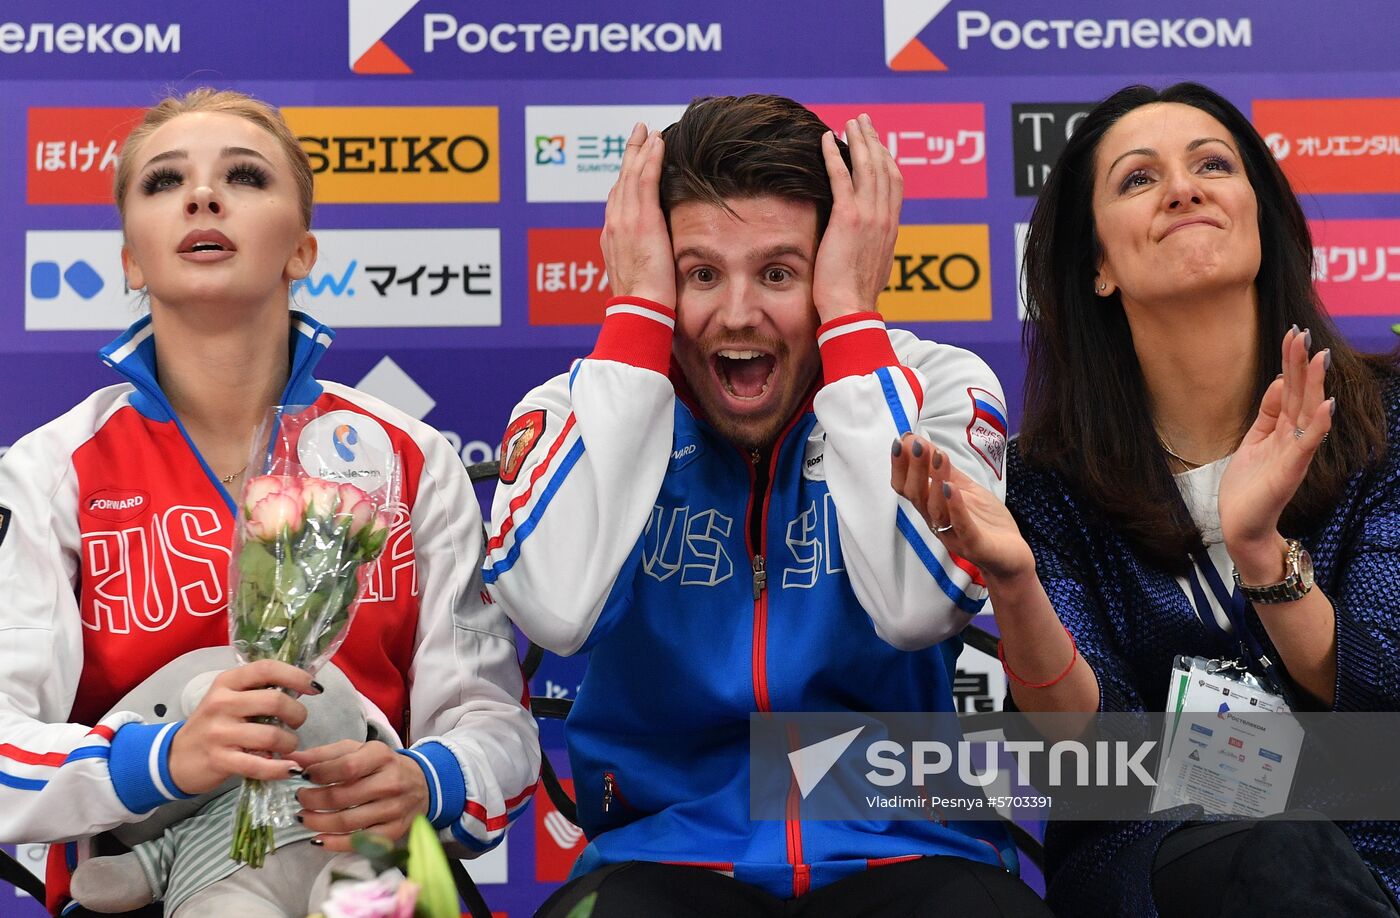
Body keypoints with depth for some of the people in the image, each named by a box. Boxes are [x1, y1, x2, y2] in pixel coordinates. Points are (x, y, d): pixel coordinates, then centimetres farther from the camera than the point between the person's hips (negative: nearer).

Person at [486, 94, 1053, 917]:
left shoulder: (936, 385, -2)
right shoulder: (584, 408, -1)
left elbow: (916, 608, -21)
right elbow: (557, 610, -23)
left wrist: (847, 311, -16)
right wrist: (640, 309, -15)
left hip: (904, 846, 1)